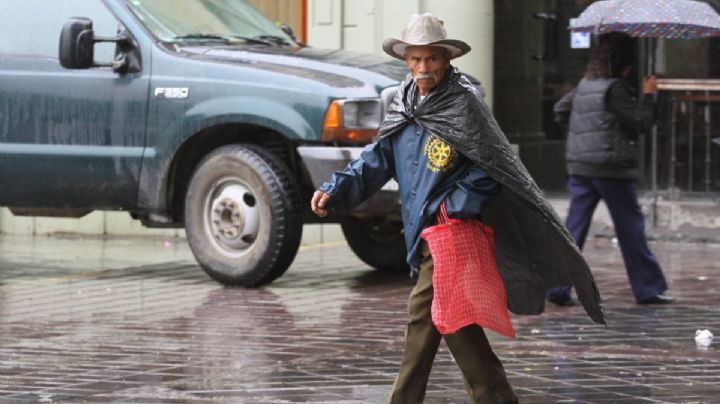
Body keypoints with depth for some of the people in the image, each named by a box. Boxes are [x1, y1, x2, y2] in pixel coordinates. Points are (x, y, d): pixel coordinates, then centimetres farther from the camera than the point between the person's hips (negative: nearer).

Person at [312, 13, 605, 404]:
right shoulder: (405, 107, 12)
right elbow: (376, 159, 12)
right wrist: (334, 191, -1)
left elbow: (490, 168, -9)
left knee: (423, 315, -11)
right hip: (425, 233, 8)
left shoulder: (464, 102, -9)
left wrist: (455, 206, -16)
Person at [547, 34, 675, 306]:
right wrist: (648, 96, -1)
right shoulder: (615, 89, -14)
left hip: (579, 168, 7)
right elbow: (641, 121, -14)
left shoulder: (583, 86, 9)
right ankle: (648, 288, 12)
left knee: (574, 228, 5)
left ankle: (558, 287, -3)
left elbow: (560, 111, 21)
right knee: (630, 228, 4)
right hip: (612, 169, -6)